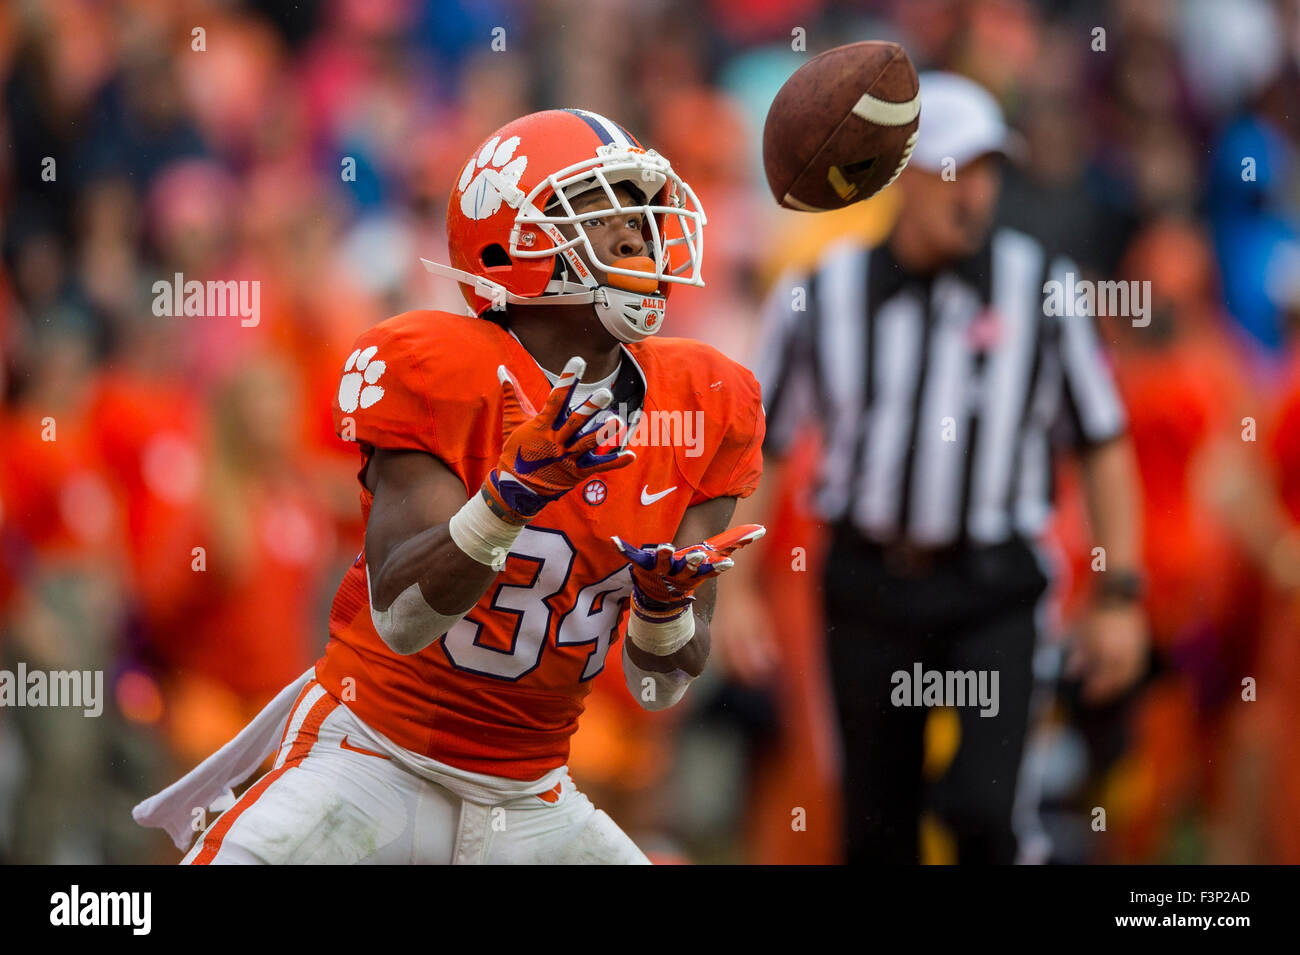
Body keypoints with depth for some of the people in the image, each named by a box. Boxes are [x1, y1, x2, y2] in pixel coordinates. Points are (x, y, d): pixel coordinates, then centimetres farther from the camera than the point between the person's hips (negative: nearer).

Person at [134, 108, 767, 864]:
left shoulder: (699, 409, 2)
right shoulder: (441, 376, -14)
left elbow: (661, 685, 4)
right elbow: (399, 616, -23)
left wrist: (664, 609, -19)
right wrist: (509, 495, -37)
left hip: (526, 798, 6)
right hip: (375, 766, -6)